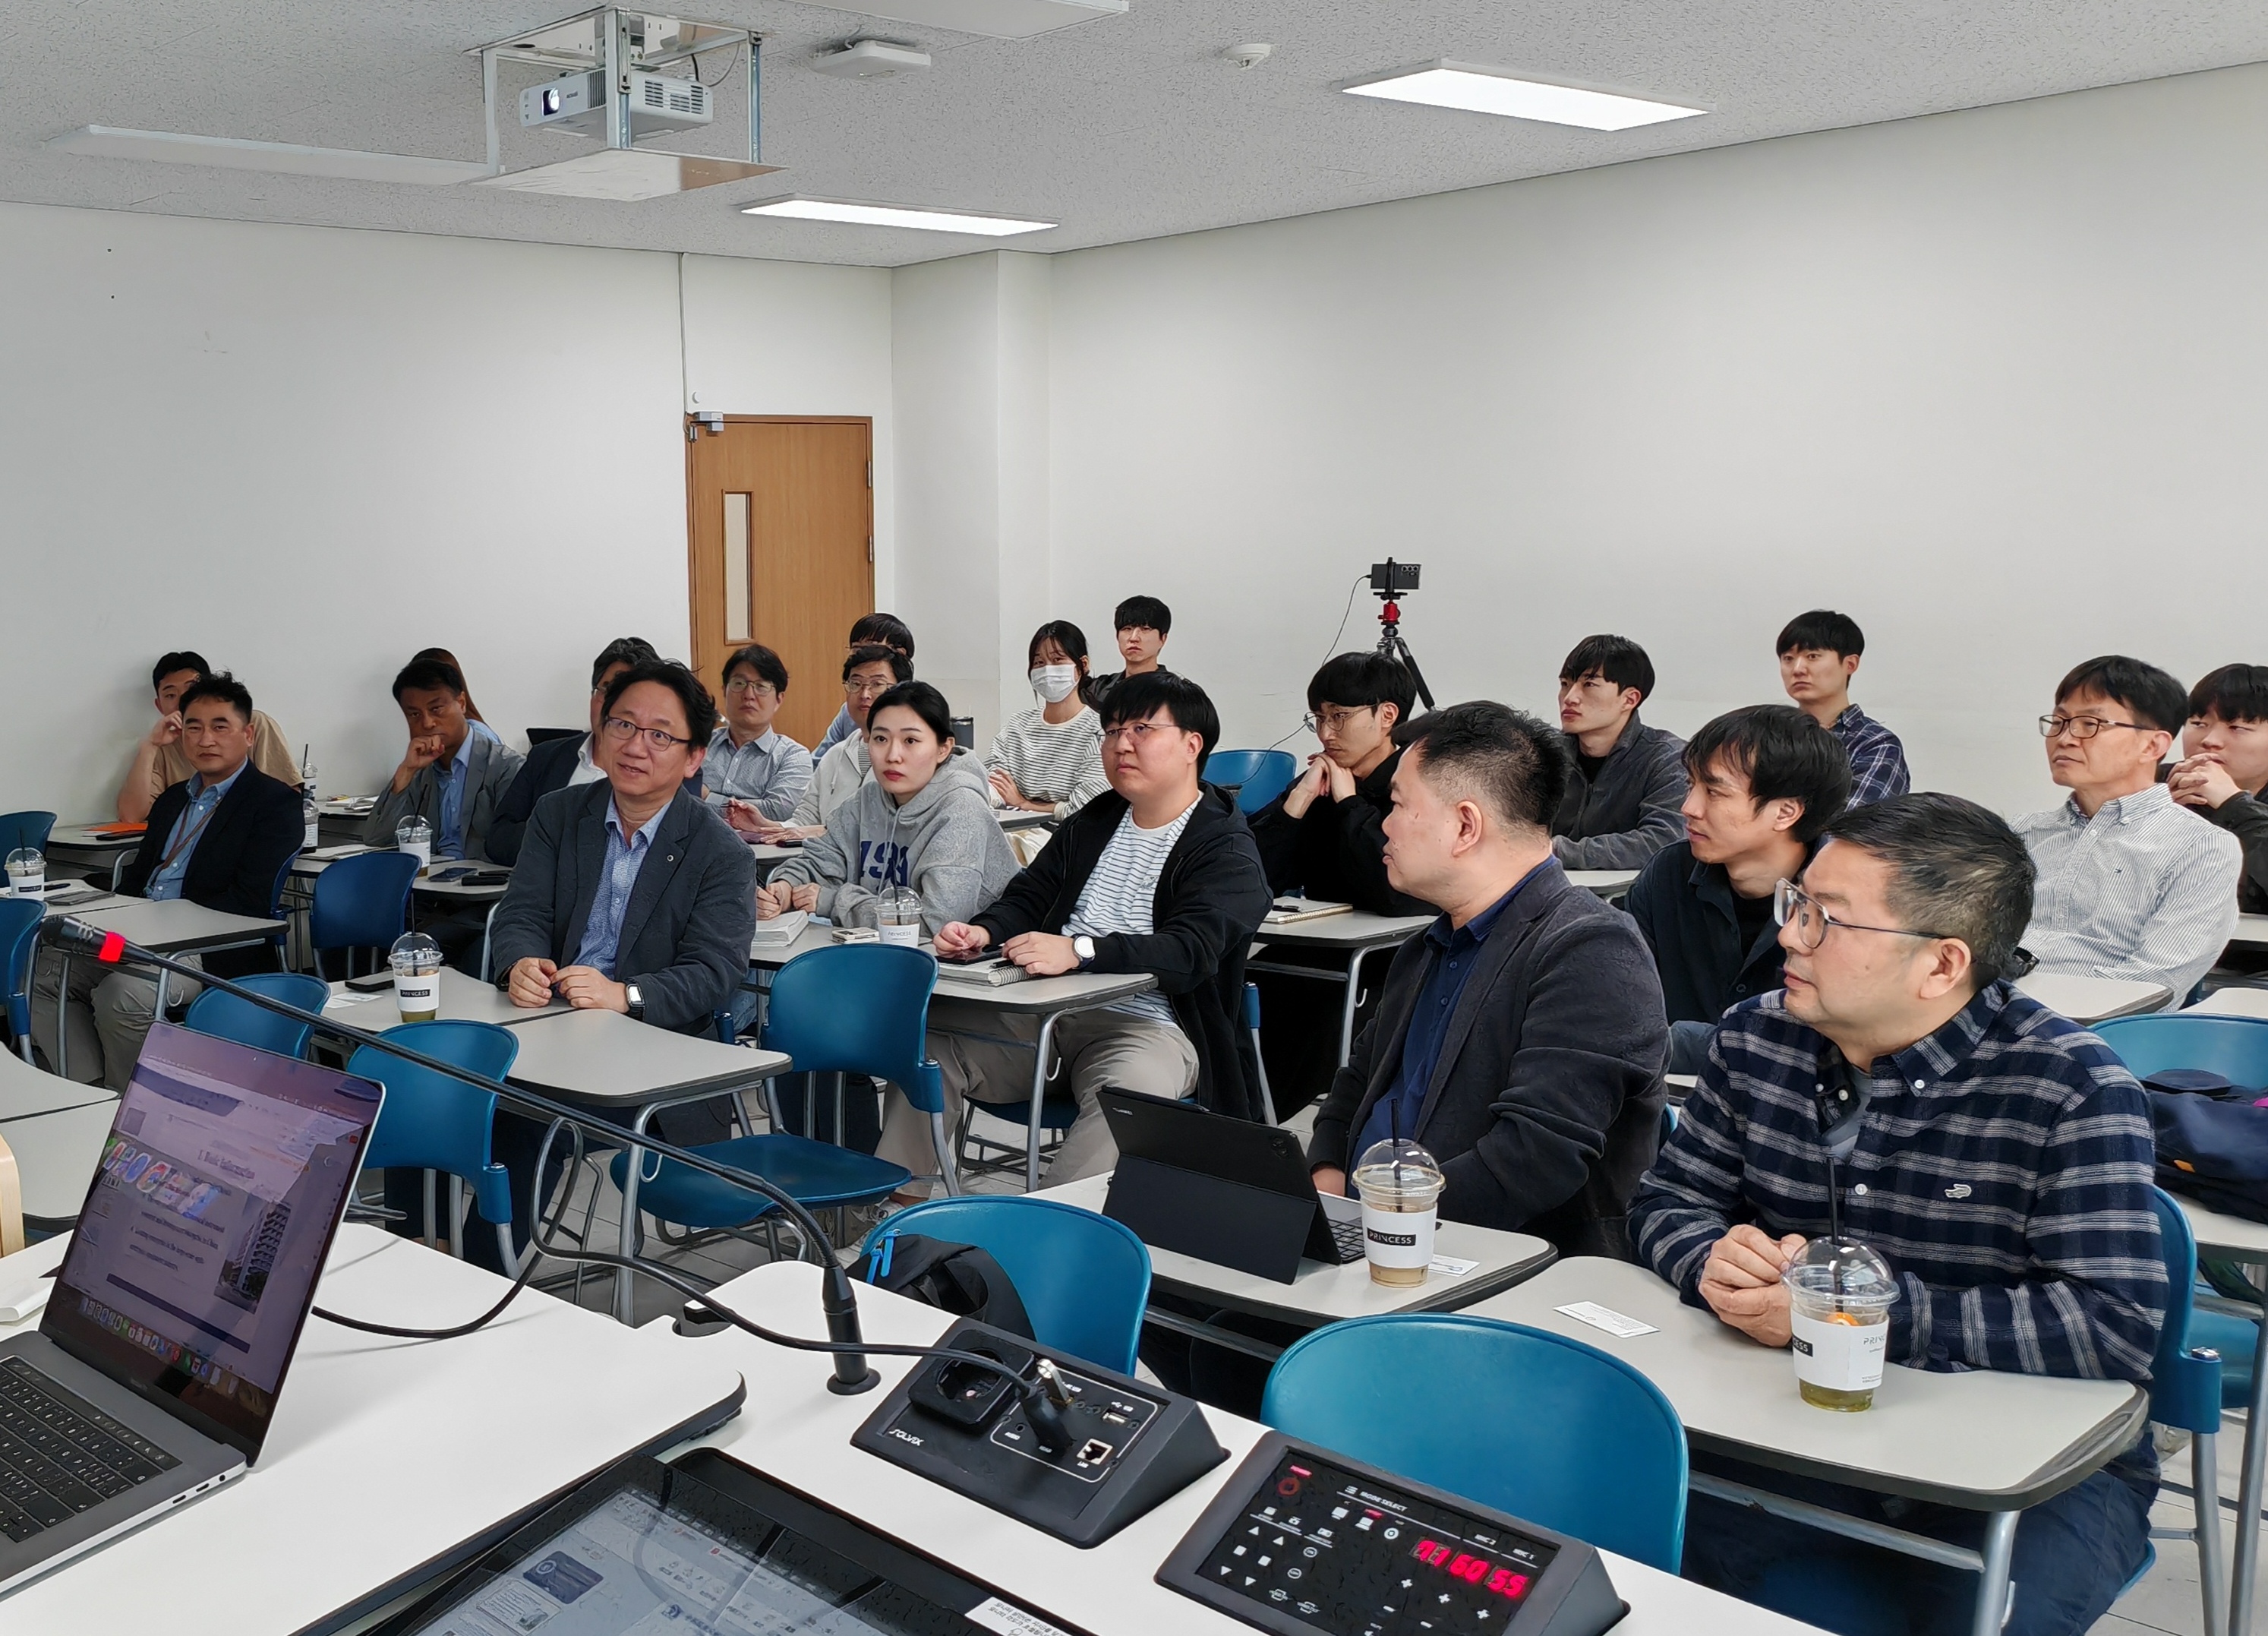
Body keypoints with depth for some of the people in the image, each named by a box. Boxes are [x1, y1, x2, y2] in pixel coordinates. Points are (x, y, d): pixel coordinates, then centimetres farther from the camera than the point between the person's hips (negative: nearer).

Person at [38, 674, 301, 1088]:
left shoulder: (275, 802, -6)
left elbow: (250, 902, -16)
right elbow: (137, 878, 23)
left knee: (121, 996, -30)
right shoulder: (173, 798, 21)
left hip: (213, 952, -9)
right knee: (43, 972, -4)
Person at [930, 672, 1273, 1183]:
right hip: (1047, 1016, 6)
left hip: (1147, 1026, -6)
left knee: (1130, 1087, -38)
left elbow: (1190, 952, -19)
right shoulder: (1091, 824, 20)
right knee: (932, 1046, -15)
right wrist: (983, 932, -8)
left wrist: (1079, 951, -33)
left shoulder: (1227, 849, -3)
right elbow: (1027, 897, 18)